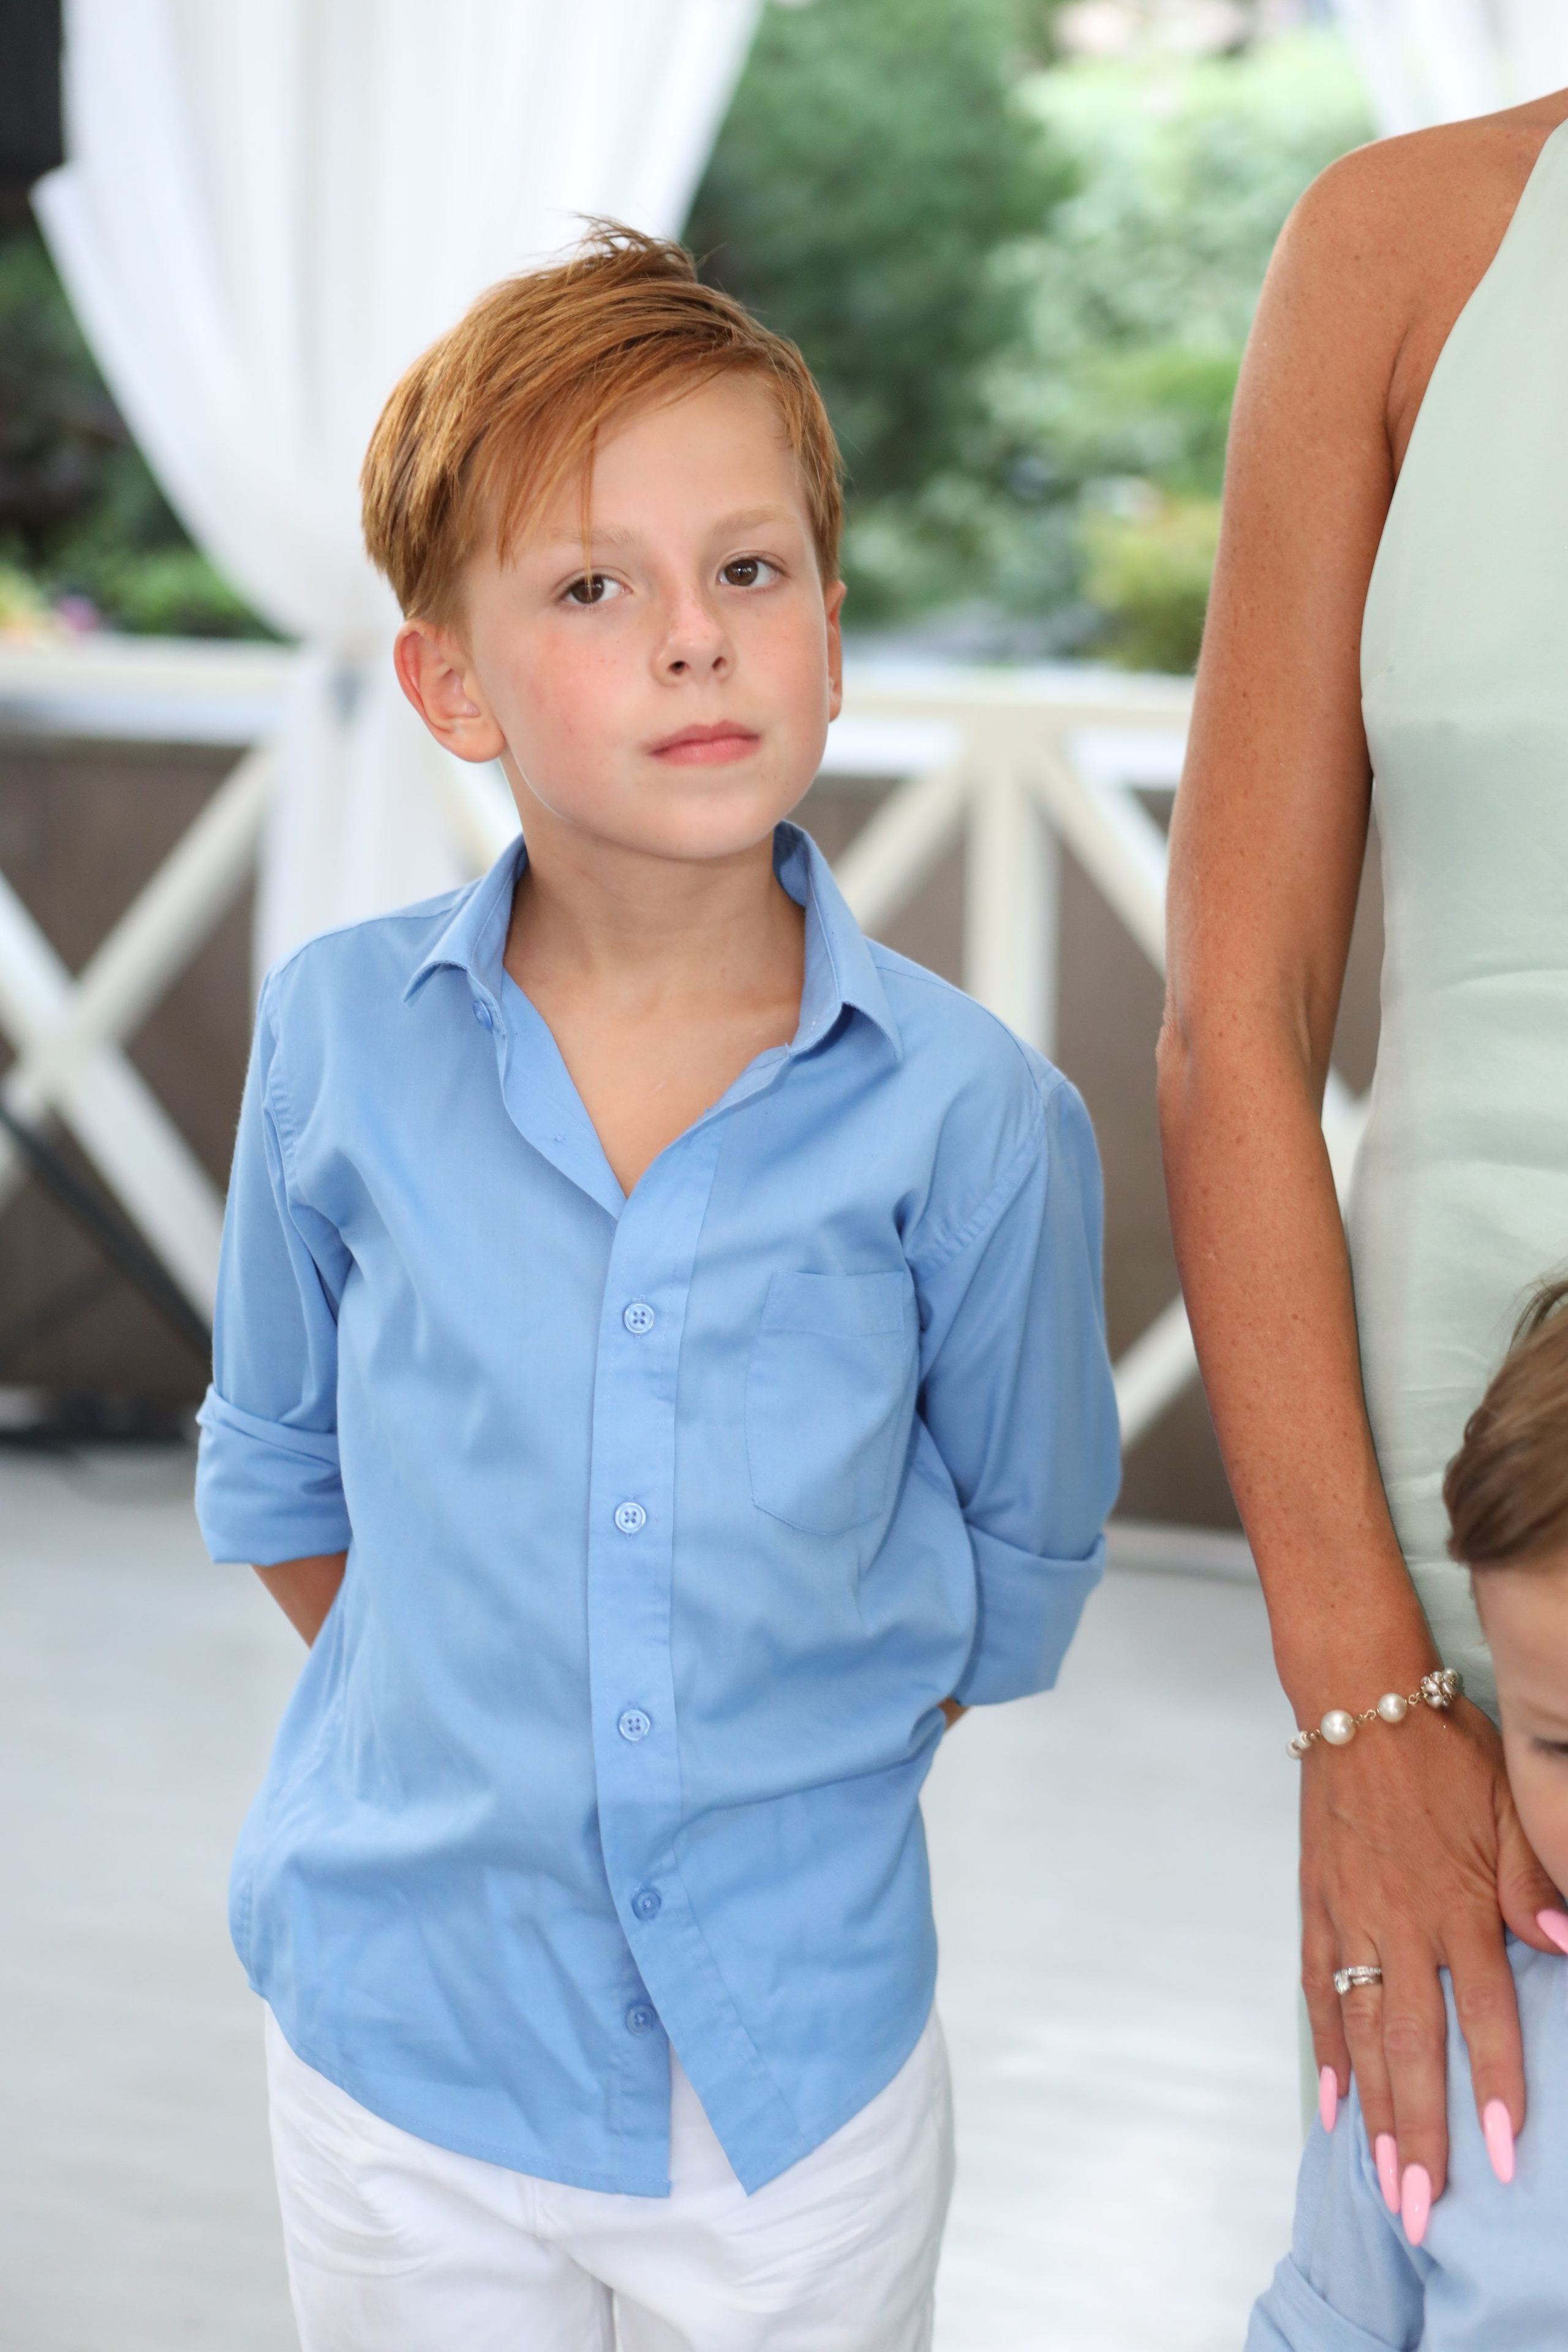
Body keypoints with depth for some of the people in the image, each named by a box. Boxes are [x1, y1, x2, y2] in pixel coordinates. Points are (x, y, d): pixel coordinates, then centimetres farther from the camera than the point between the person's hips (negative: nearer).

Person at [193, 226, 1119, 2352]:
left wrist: (798, 1780, 4)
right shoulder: (339, 1041, -7)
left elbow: (1023, 1553, 3)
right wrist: (459, 1765, 7)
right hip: (409, 2045, 1)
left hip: (805, 2062, -1)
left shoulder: (971, 1112, -11)